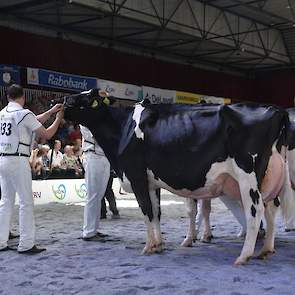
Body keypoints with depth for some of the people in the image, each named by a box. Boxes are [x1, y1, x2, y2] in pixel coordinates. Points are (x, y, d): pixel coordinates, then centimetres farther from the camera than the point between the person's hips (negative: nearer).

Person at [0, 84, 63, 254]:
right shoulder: (24, 113, -10)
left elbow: (34, 122, 22)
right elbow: (46, 134, -5)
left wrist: (51, 111, 25)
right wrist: (58, 118, 9)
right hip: (18, 161, -8)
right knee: (26, 203, -2)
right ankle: (26, 245, -1)